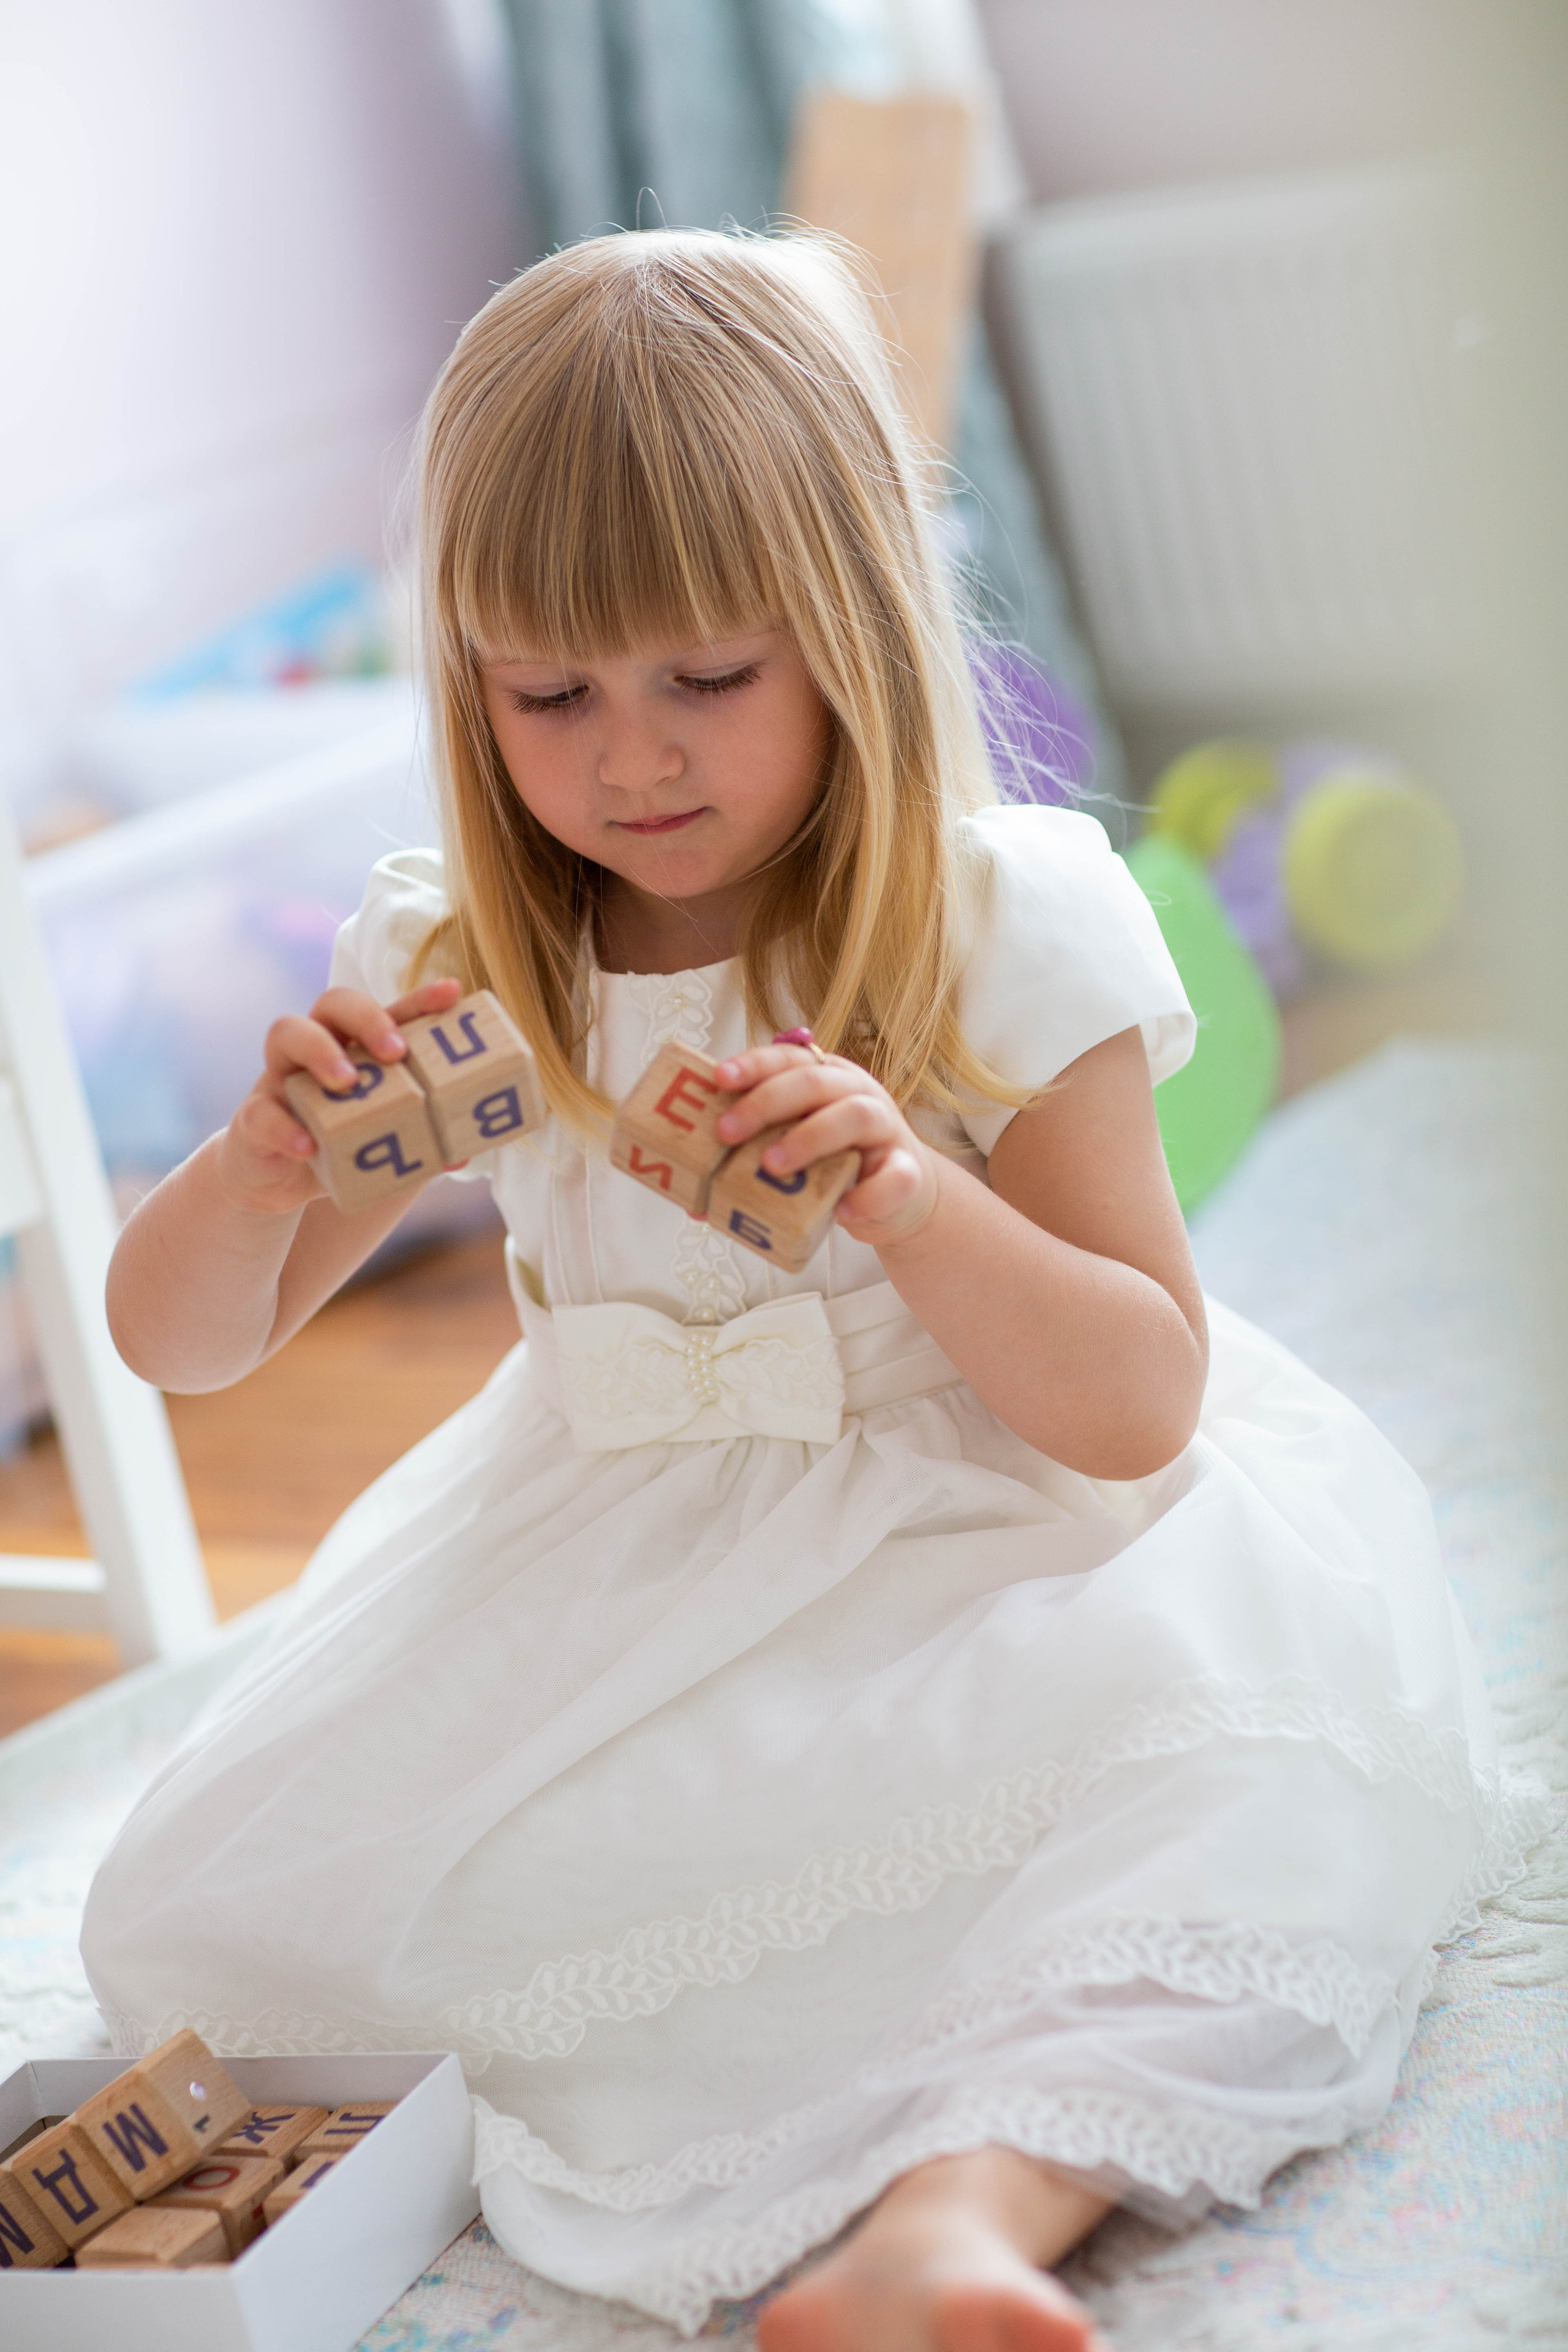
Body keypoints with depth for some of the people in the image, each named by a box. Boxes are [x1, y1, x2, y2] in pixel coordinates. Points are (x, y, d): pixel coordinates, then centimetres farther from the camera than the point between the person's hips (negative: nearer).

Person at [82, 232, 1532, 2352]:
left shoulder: (1006, 928, -11)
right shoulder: (457, 971, -1)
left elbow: (1139, 1408, -12)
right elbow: (179, 1341, 4)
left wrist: (903, 1187, -30)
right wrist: (273, 1154, -19)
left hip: (972, 1539, -3)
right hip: (601, 1592, 4)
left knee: (1213, 1781, -32)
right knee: (212, 1913, -9)